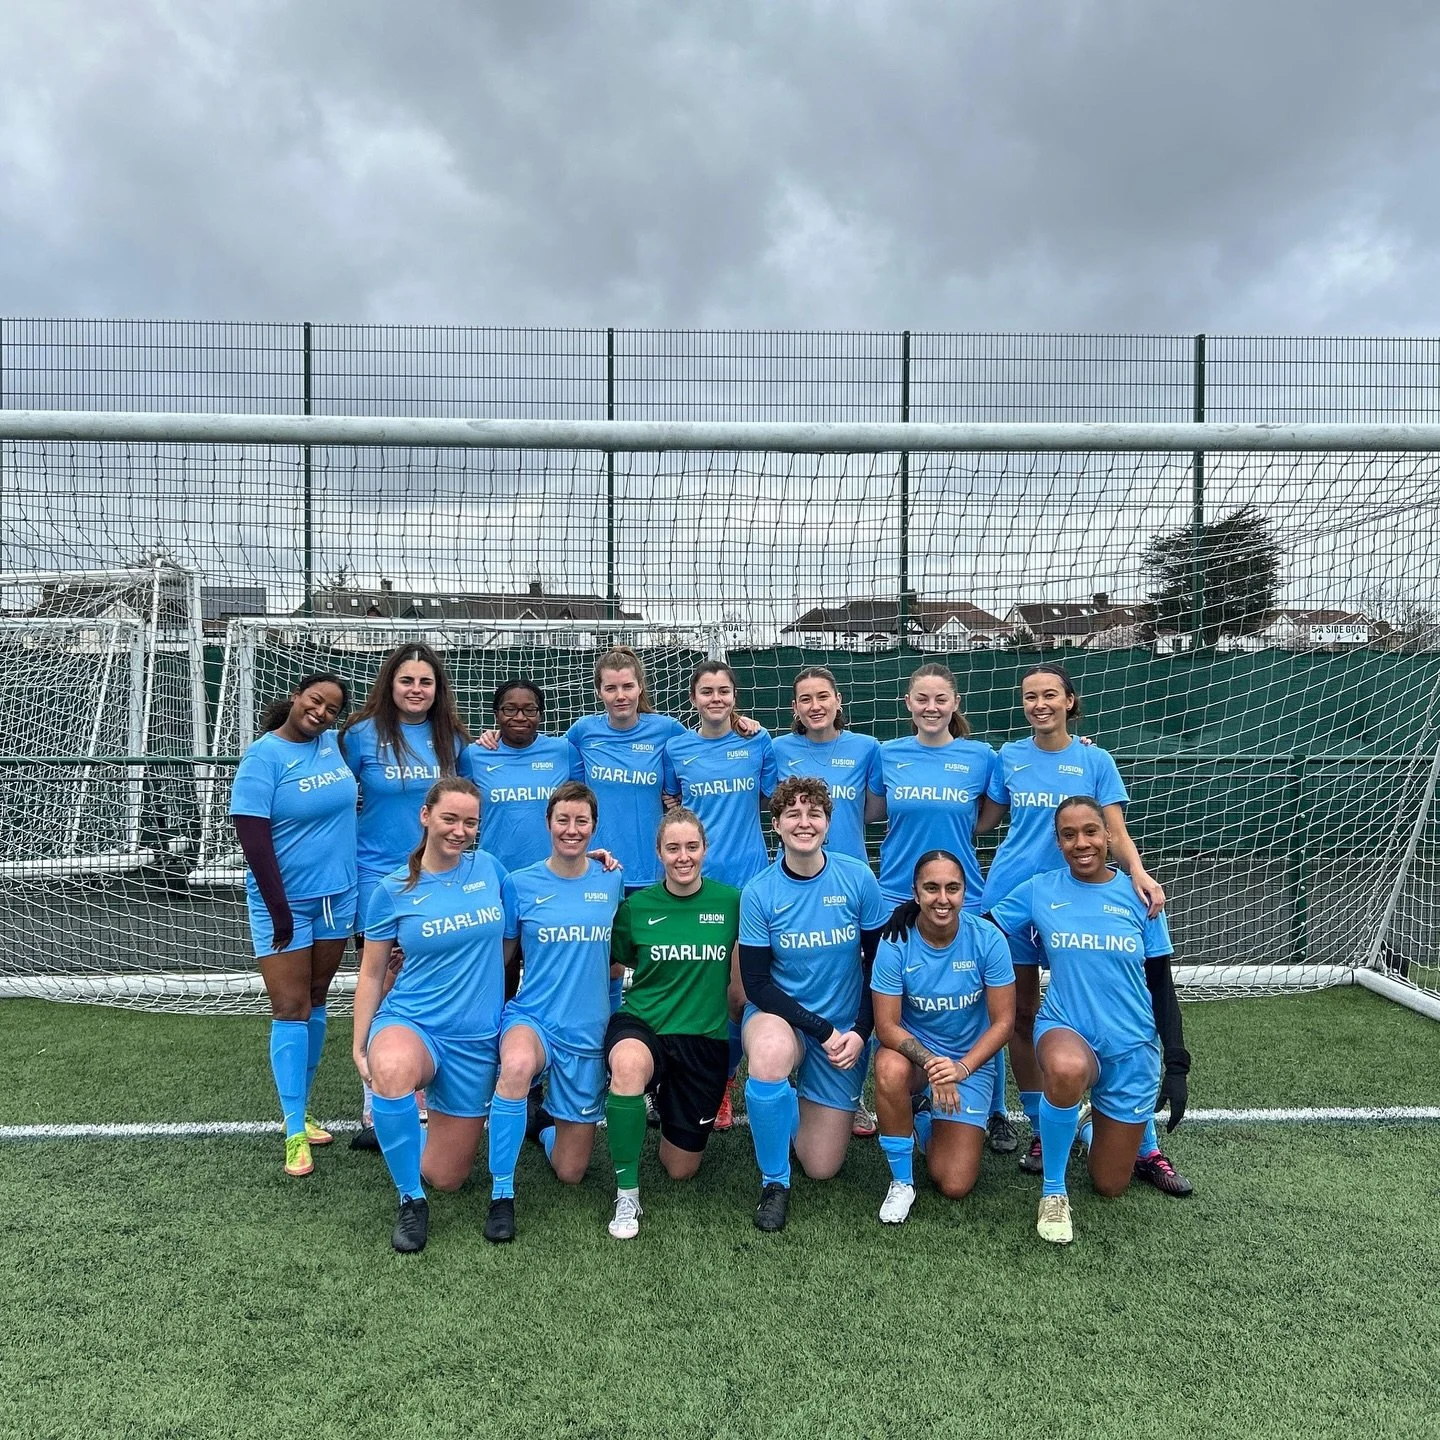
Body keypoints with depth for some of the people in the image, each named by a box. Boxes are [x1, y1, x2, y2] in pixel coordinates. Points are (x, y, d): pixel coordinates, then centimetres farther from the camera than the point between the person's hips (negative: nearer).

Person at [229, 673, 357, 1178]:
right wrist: (279, 911, -18)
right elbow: (252, 837, -18)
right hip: (284, 901, -6)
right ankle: (294, 1133, 8)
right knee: (290, 1010, -2)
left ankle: (300, 1110, 29)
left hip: (337, 895, 6)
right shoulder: (263, 757, -15)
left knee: (316, 1003, 14)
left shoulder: (332, 743, 1)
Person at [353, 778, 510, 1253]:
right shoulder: (393, 891, -6)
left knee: (445, 1177, 7)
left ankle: (403, 1128, 42)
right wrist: (360, 1046, 0)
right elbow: (370, 974, 3)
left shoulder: (489, 868, -1)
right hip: (409, 1023, -2)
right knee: (391, 1070, -40)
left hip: (477, 1039, 2)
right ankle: (411, 1200, -15)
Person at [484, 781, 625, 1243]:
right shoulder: (520, 883, -5)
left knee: (570, 1173, 8)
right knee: (518, 1065, -41)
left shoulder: (611, 880, 0)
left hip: (588, 1031, 2)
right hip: (531, 1017, -2)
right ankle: (501, 1195, -21)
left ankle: (544, 1120, 42)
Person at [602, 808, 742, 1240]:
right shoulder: (636, 905, -3)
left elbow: (740, 978, 6)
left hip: (704, 1039, 2)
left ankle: (667, 1107, 44)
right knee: (629, 1064, -40)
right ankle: (626, 1193, -20)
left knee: (681, 1169, 10)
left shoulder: (730, 901, -3)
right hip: (641, 1025, -1)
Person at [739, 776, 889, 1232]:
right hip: (778, 1016, -2)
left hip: (844, 1029, 2)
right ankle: (774, 1182, -13)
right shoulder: (759, 893, -14)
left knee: (822, 1167, 3)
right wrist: (823, 1030, -18)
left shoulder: (859, 880, -11)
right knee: (771, 1054, -40)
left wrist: (860, 1032, -10)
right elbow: (755, 982, -12)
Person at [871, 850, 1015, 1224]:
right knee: (890, 1069, -39)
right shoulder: (895, 944, -20)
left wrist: (962, 1068, -28)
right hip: (912, 1049, -1)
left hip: (971, 1060, 1)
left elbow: (1003, 1021, -14)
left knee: (955, 1186, -6)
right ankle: (901, 1181, -13)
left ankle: (924, 1126, 30)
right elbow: (887, 1026, -18)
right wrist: (930, 1063, -34)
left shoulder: (988, 940, -18)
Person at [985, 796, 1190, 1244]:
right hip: (1065, 1030, -1)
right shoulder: (1038, 891, -4)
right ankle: (1053, 1191, -13)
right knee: (1068, 1068, -40)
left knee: (1110, 1186, 9)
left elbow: (1161, 985, 3)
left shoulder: (1137, 896, -2)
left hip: (1132, 1048, 2)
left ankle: (1115, 1124, 45)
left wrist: (1176, 1063, 0)